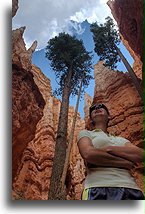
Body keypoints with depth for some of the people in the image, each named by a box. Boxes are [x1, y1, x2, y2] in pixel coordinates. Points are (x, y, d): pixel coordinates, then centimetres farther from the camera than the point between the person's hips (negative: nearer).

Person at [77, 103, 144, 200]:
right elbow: (88, 154, -9)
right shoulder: (85, 133, 12)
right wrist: (126, 163, -2)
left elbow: (140, 155, 4)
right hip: (100, 188, -3)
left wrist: (109, 149, -7)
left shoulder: (122, 140, 22)